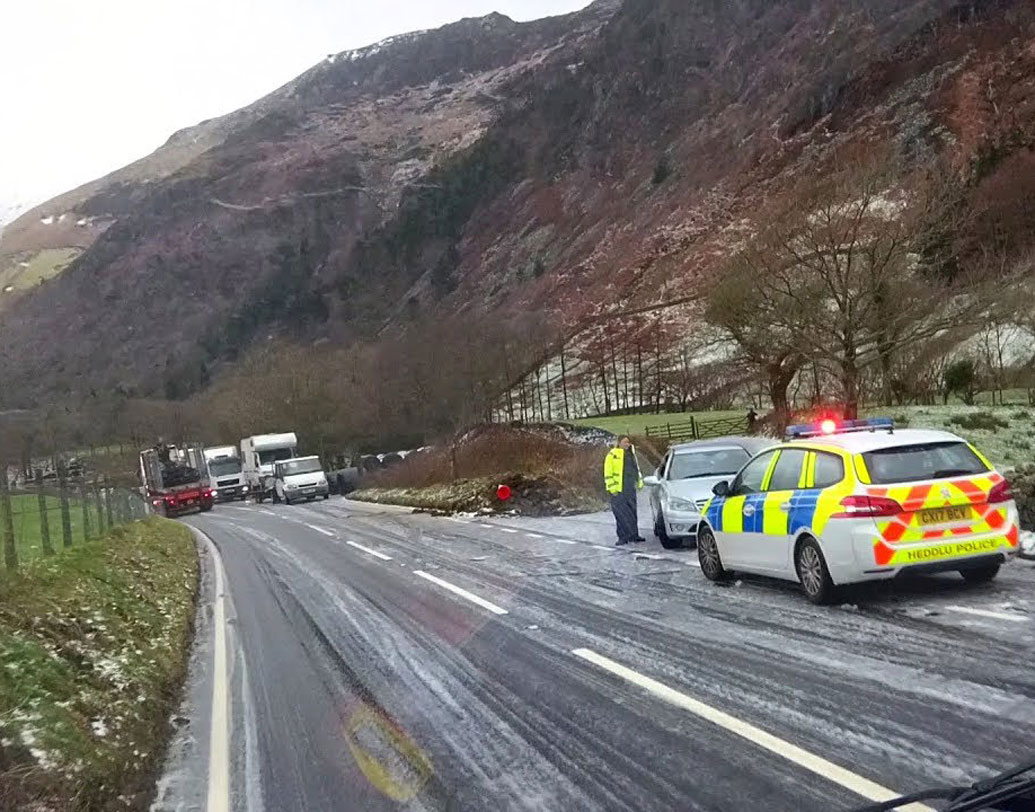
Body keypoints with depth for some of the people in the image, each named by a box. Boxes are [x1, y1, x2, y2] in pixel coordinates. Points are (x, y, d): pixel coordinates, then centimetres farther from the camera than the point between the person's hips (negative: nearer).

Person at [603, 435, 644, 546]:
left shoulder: (631, 454, 14)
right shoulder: (612, 455, -8)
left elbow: (636, 469, 26)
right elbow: (608, 473, -10)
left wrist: (639, 481, 22)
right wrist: (612, 487, -15)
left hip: (631, 489, 7)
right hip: (619, 491, -7)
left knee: (632, 513, 11)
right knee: (621, 514, -6)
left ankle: (633, 535, 19)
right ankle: (622, 537, -2)